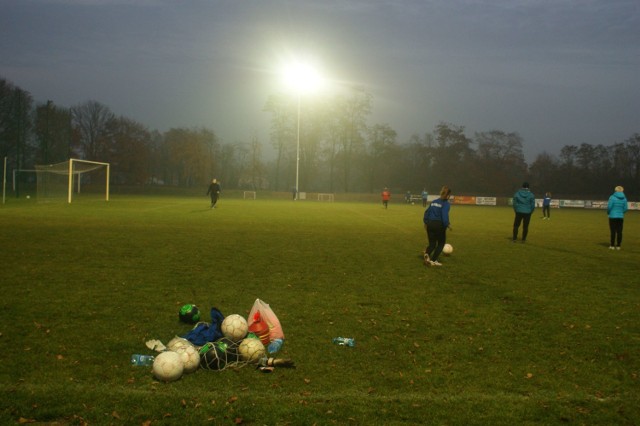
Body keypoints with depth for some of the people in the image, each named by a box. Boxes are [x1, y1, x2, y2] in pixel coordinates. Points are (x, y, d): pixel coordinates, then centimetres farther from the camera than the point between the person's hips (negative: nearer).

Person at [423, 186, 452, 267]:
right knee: (441, 243, 14)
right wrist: (447, 225, -12)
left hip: (430, 224, 6)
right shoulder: (446, 204, -9)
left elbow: (427, 212, 13)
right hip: (439, 225, -5)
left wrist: (425, 222, 21)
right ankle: (434, 260, 7)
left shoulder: (434, 202, 11)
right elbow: (445, 215, -21)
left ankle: (427, 253, -18)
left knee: (432, 243, 14)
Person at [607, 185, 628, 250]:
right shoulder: (624, 198, 1)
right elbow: (626, 208, 3)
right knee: (619, 232, 7)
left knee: (613, 231, 0)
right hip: (621, 217, 3)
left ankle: (612, 245, 3)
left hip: (613, 216, -3)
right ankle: (618, 245, 9)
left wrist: (608, 212, 7)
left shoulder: (612, 197, -10)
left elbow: (609, 207, -12)